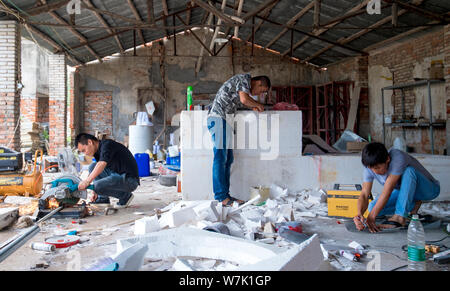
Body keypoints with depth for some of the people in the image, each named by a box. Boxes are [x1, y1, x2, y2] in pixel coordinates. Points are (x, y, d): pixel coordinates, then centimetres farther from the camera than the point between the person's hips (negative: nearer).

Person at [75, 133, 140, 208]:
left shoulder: (107, 144, -15)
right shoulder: (98, 152, 14)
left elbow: (102, 164, -31)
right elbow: (100, 170, 21)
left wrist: (87, 181, -32)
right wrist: (96, 192, 13)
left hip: (129, 180, -10)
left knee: (98, 186, -24)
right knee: (93, 167, 6)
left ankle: (125, 195, -4)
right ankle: (102, 199, 7)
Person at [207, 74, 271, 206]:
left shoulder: (246, 85, 24)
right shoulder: (244, 78, -3)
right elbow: (244, 99, -17)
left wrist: (254, 107, 22)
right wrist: (258, 105, 0)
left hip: (224, 120, 10)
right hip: (218, 117, -10)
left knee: (228, 159, 7)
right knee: (220, 157, -12)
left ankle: (225, 195, 9)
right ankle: (221, 197, -12)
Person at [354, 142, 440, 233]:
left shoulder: (397, 158, -34)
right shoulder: (370, 166, -18)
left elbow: (387, 192, -37)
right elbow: (364, 195, -23)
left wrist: (371, 217, -39)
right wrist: (359, 214, -43)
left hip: (429, 188, -5)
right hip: (404, 191, 5)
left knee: (409, 171, -36)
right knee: (372, 207, -15)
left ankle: (400, 217, -31)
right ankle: (414, 205, 0)